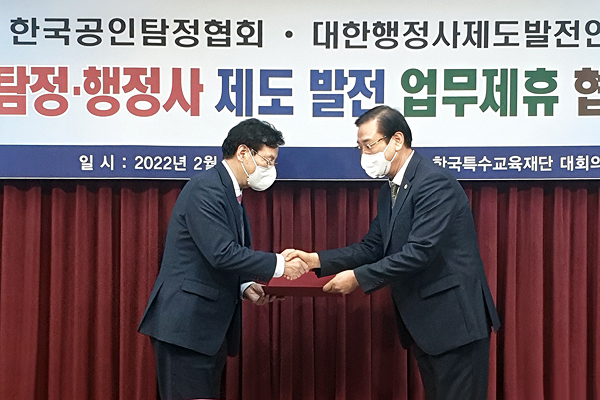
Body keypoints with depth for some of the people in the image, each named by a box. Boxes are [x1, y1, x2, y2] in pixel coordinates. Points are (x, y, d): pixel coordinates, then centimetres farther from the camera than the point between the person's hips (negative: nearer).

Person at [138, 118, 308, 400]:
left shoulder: (231, 194, 15)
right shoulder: (206, 188, -15)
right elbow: (222, 254, -24)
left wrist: (244, 287, 4)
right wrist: (278, 265, -16)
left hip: (211, 324, 10)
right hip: (186, 323, -10)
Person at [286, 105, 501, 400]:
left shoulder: (434, 183, -18)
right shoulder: (390, 189, 12)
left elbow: (420, 251, -25)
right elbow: (372, 247, 10)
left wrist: (359, 277, -20)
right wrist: (317, 260, -3)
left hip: (454, 320, -9)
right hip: (422, 322, 9)